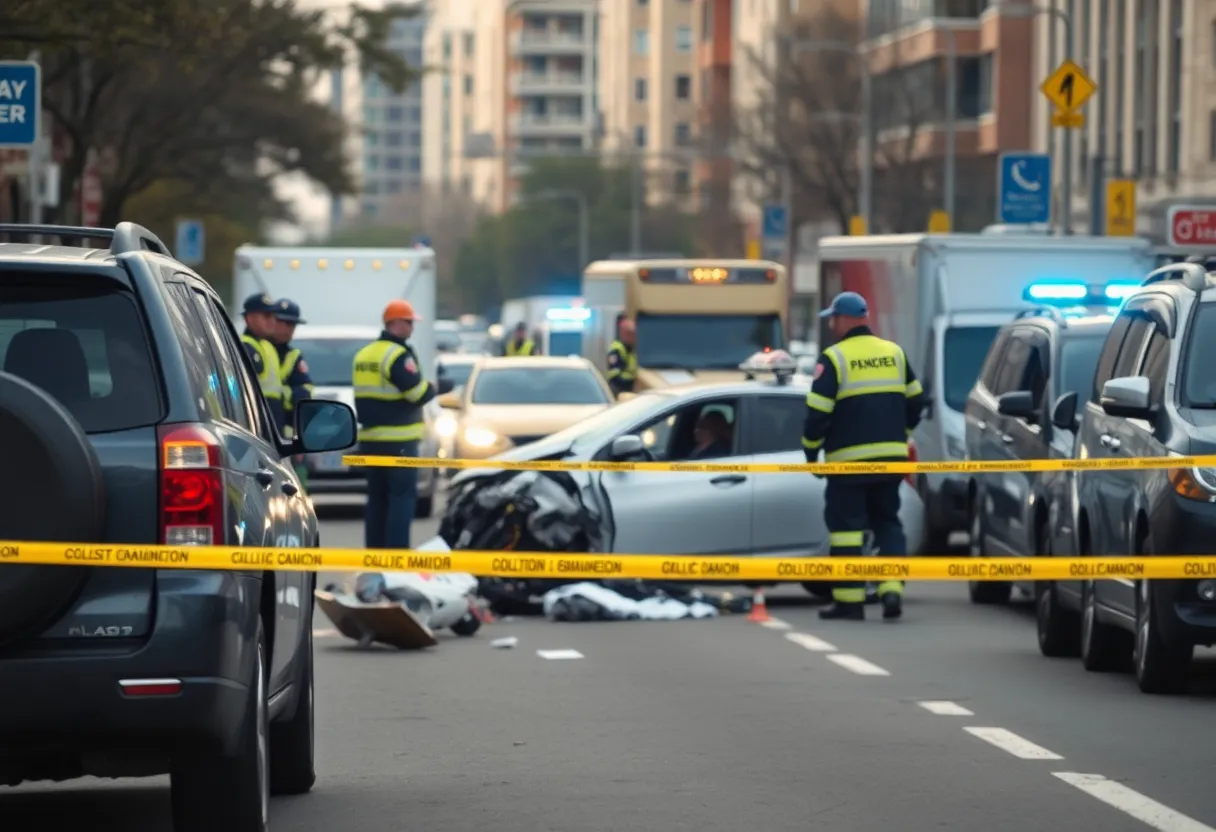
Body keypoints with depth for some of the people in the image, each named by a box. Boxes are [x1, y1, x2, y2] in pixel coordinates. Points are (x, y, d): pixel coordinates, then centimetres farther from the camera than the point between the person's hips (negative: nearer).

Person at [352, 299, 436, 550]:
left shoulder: (363, 355, 14)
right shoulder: (399, 355, -14)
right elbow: (418, 393, -16)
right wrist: (432, 388, 3)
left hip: (370, 440, 8)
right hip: (398, 441, -8)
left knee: (377, 497, 12)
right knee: (402, 496, -7)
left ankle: (374, 550, 13)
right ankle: (396, 551, -13)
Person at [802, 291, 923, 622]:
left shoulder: (834, 358, -9)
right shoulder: (894, 352, 9)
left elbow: (818, 411, -12)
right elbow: (914, 401, 15)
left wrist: (811, 449, 1)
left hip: (850, 458, -5)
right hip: (891, 456, 5)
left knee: (846, 524, 3)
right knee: (887, 522, 15)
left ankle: (849, 600, 3)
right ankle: (892, 589, 0)